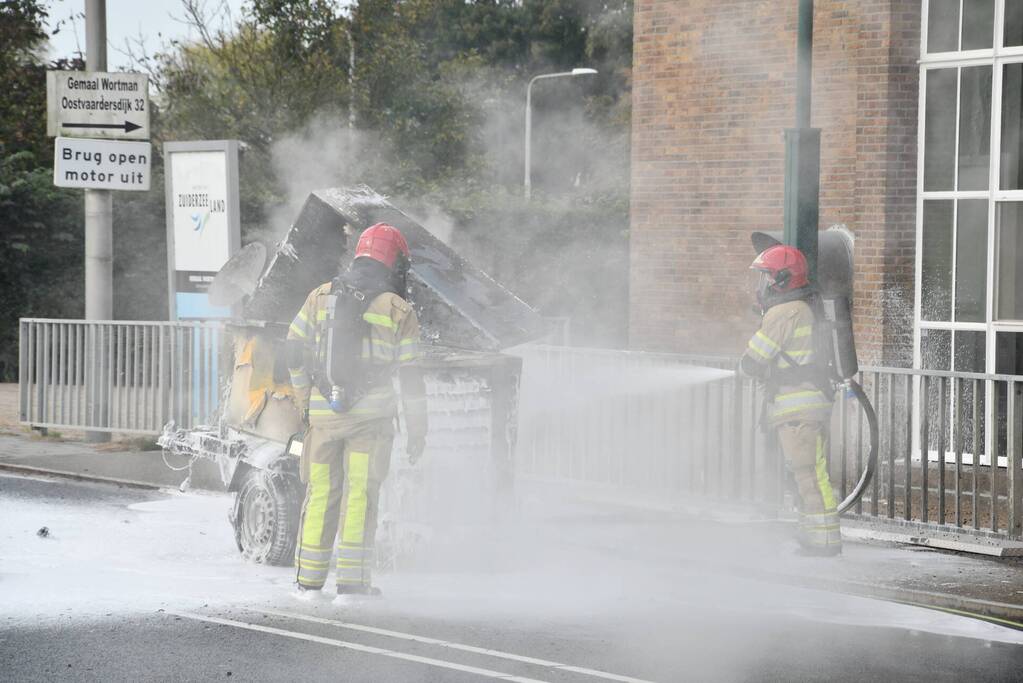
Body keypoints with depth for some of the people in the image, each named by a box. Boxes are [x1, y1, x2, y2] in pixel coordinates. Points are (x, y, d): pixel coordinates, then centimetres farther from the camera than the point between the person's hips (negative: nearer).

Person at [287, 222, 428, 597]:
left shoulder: (320, 296, 9)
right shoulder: (399, 311, 1)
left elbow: (293, 352, 8)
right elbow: (410, 376, 0)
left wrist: (304, 399, 18)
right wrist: (418, 430, 5)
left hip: (323, 412, 3)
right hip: (371, 413, -3)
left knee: (320, 491, 10)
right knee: (360, 493, -1)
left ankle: (309, 579, 12)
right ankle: (352, 581, -3)